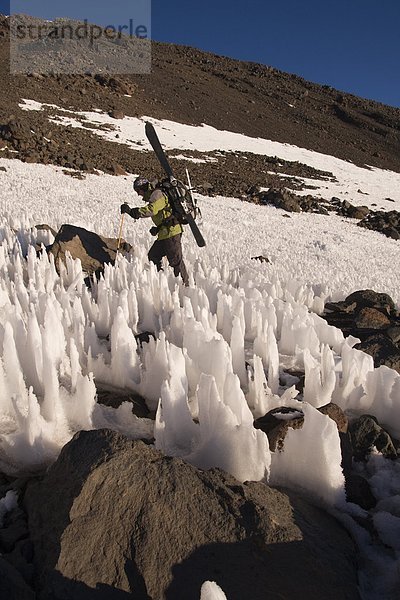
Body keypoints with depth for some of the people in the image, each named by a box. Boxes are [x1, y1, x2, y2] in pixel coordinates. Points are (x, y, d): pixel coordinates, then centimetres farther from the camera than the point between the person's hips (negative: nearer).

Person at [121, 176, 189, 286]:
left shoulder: (157, 194, -8)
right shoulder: (154, 196, 24)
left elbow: (151, 210, -26)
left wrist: (132, 211, -28)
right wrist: (158, 228, 14)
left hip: (171, 232, -11)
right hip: (165, 233, 11)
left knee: (175, 260, -8)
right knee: (153, 256, 14)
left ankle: (184, 284, -2)